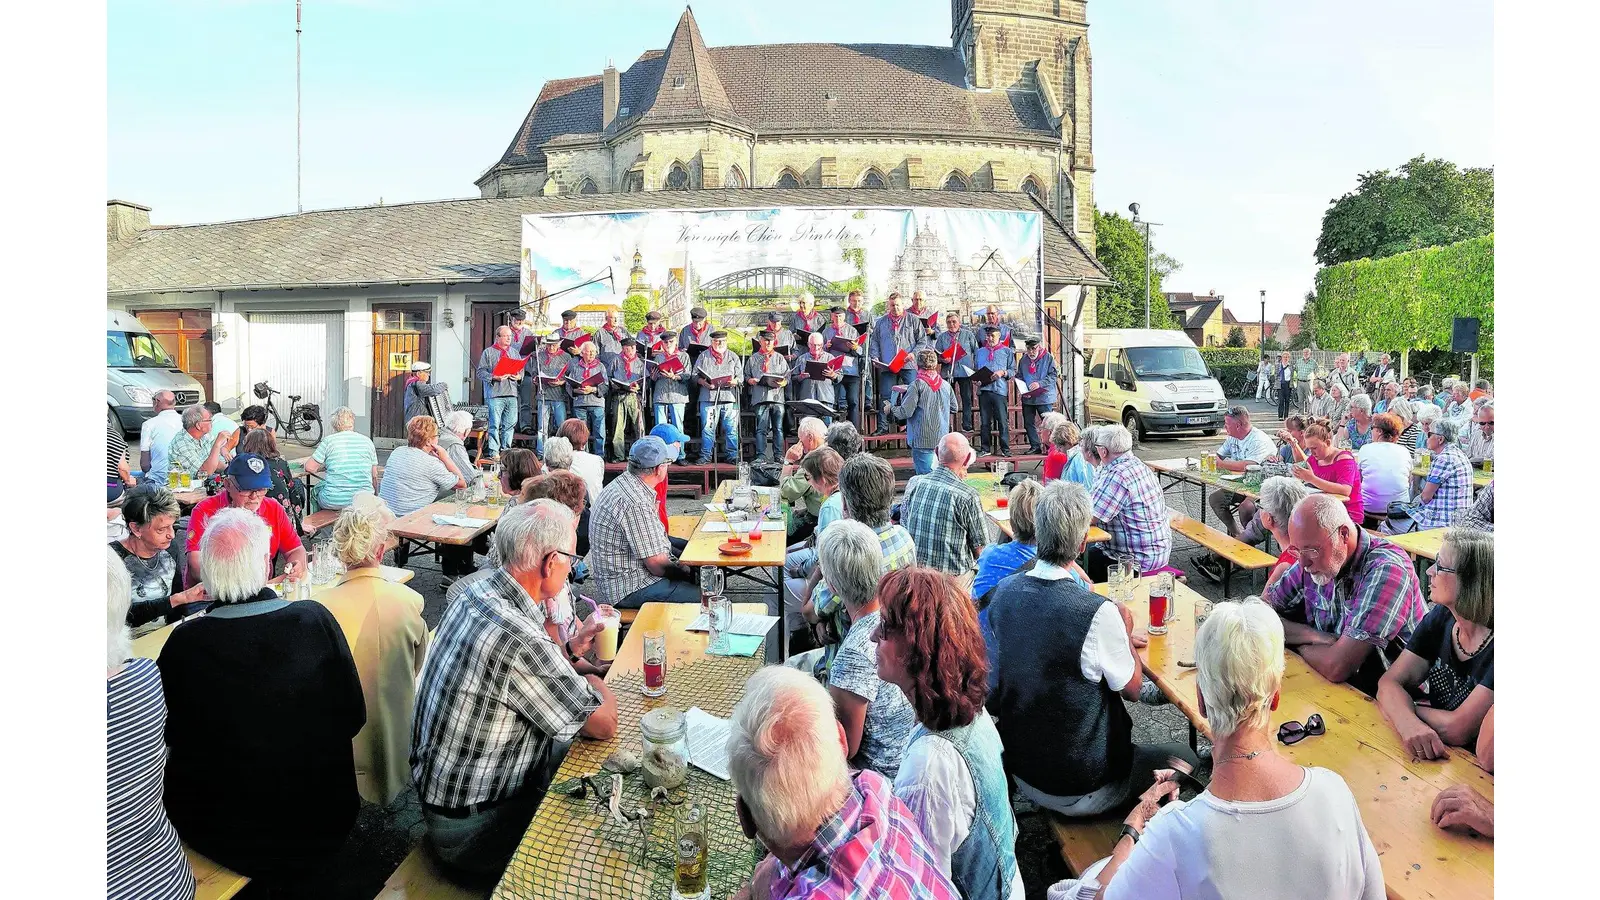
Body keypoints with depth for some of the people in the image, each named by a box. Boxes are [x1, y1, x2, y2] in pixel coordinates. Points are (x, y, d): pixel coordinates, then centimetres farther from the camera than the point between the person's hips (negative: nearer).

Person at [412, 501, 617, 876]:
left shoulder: (475, 594, -6)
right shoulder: (517, 636, -33)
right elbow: (605, 725, -21)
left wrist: (570, 648, 7)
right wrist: (595, 683, -1)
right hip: (469, 827, -9)